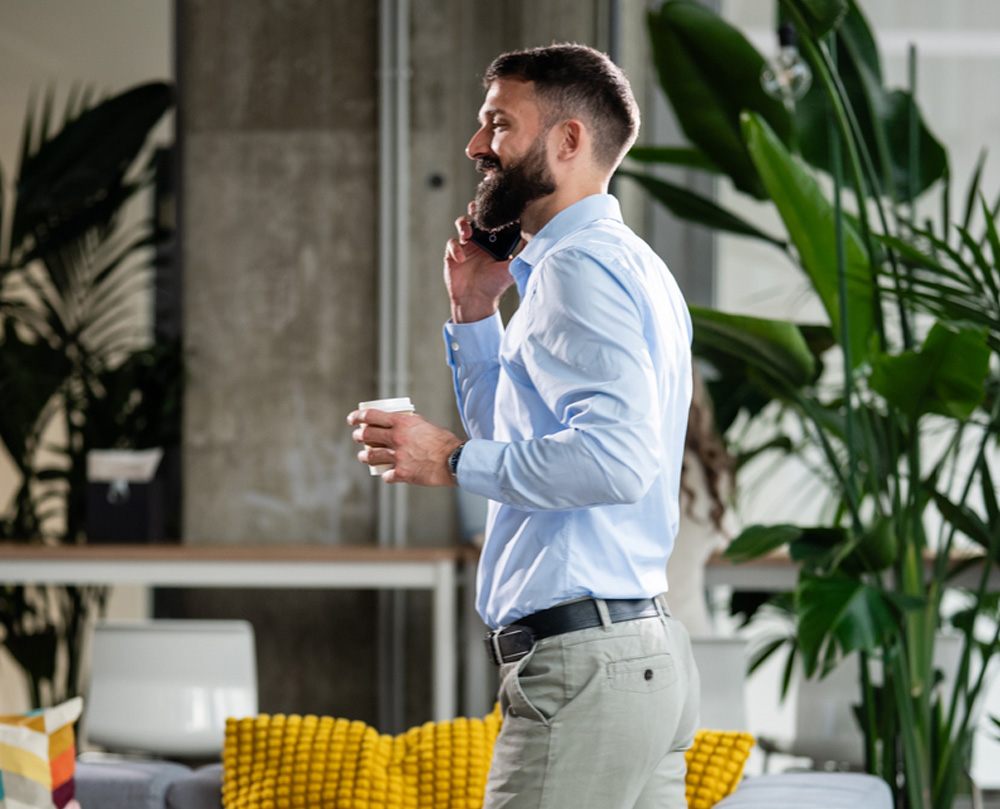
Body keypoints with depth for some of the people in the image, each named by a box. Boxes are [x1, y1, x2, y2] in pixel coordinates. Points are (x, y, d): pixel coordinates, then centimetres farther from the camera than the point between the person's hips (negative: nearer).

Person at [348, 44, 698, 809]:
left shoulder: (580, 266, -11)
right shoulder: (627, 265, 22)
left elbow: (617, 457, -24)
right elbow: (523, 442, 27)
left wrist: (454, 460, -16)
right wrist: (475, 312, 19)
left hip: (582, 664, -11)